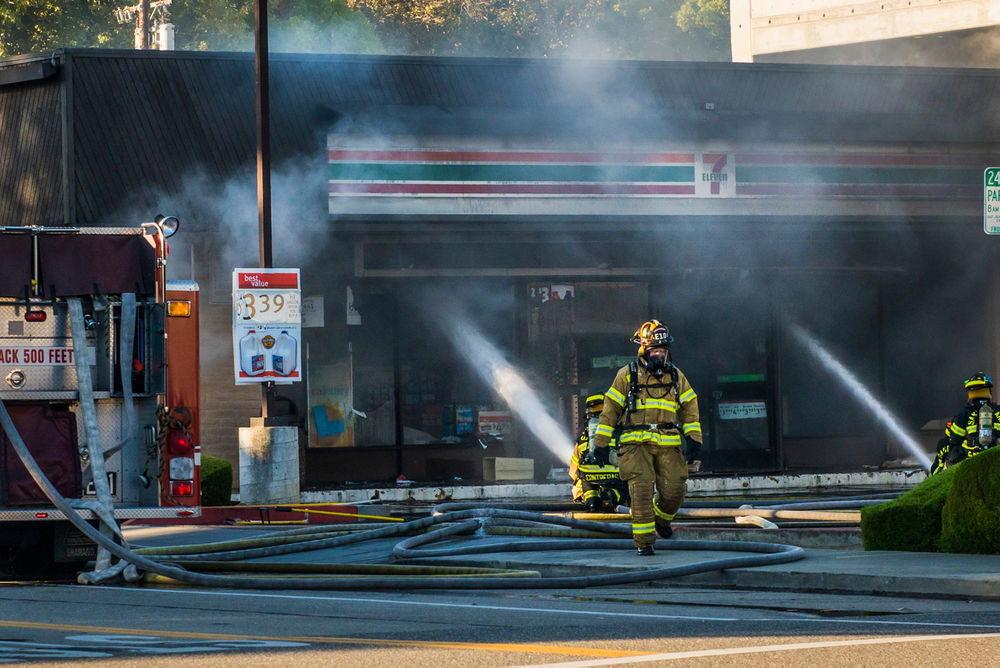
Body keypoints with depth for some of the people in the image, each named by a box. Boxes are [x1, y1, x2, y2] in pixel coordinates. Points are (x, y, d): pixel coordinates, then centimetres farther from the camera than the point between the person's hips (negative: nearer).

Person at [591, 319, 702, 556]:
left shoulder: (676, 376, 14)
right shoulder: (628, 375, 5)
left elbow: (689, 406, 17)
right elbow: (611, 408, 7)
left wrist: (694, 437, 5)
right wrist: (601, 442, 4)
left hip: (668, 444, 3)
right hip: (636, 442, -3)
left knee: (674, 489, -6)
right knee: (642, 490, -15)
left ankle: (661, 519, 27)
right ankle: (643, 541, -9)